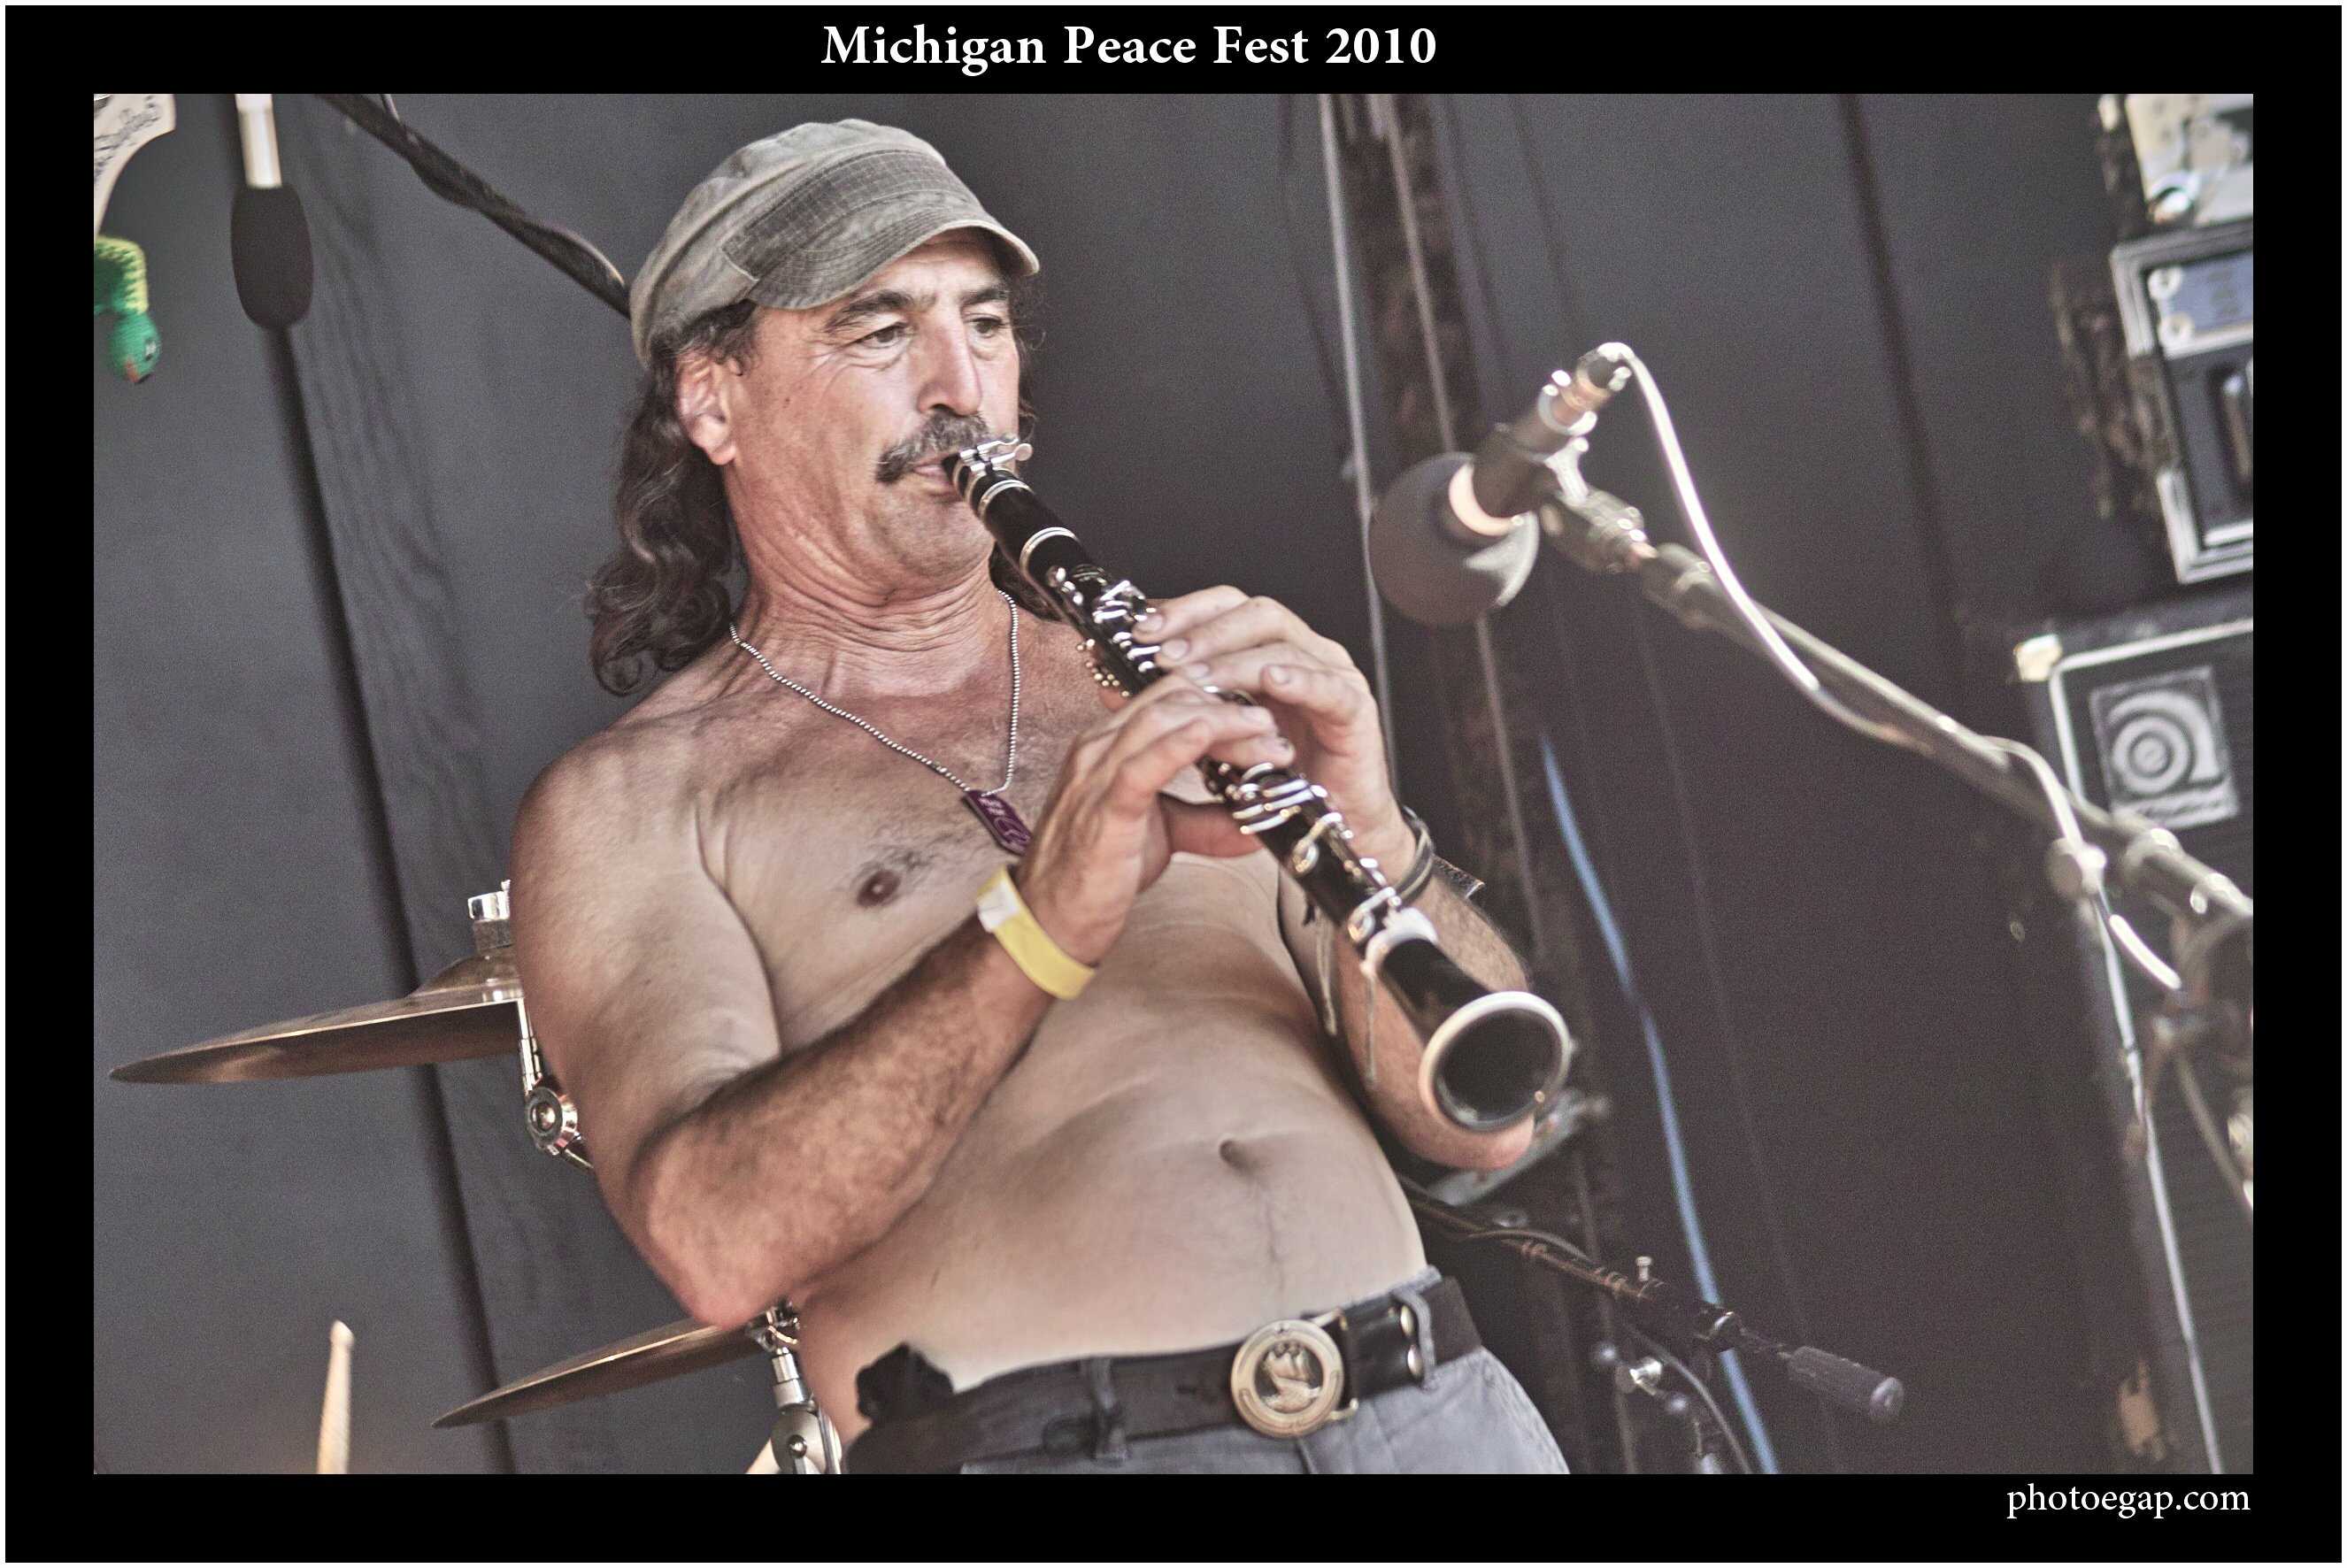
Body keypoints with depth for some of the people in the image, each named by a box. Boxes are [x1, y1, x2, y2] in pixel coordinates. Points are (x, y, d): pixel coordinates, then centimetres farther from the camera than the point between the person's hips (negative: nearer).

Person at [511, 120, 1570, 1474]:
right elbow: (717, 1245, -10)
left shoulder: (1173, 691, 18)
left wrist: (1369, 838, -8)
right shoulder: (630, 803, 7)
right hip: (1031, 1438, -3)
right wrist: (1038, 918, -20)